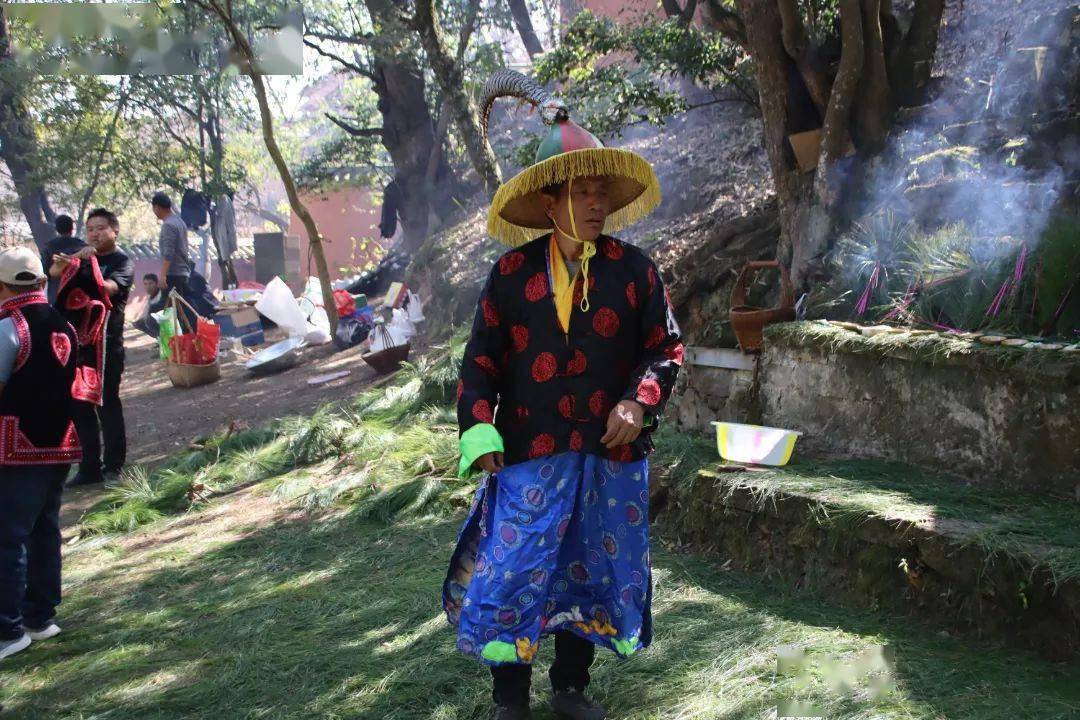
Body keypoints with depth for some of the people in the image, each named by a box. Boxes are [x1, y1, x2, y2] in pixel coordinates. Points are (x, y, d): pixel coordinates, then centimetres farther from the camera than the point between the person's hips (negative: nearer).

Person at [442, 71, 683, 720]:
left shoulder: (635, 271, 2)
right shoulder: (513, 273, 0)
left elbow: (666, 348, 6)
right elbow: (482, 358, 1)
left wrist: (639, 404, -10)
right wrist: (479, 427, -10)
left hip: (610, 453, 2)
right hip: (527, 453, -1)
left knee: (591, 573, 13)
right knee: (511, 574, -2)